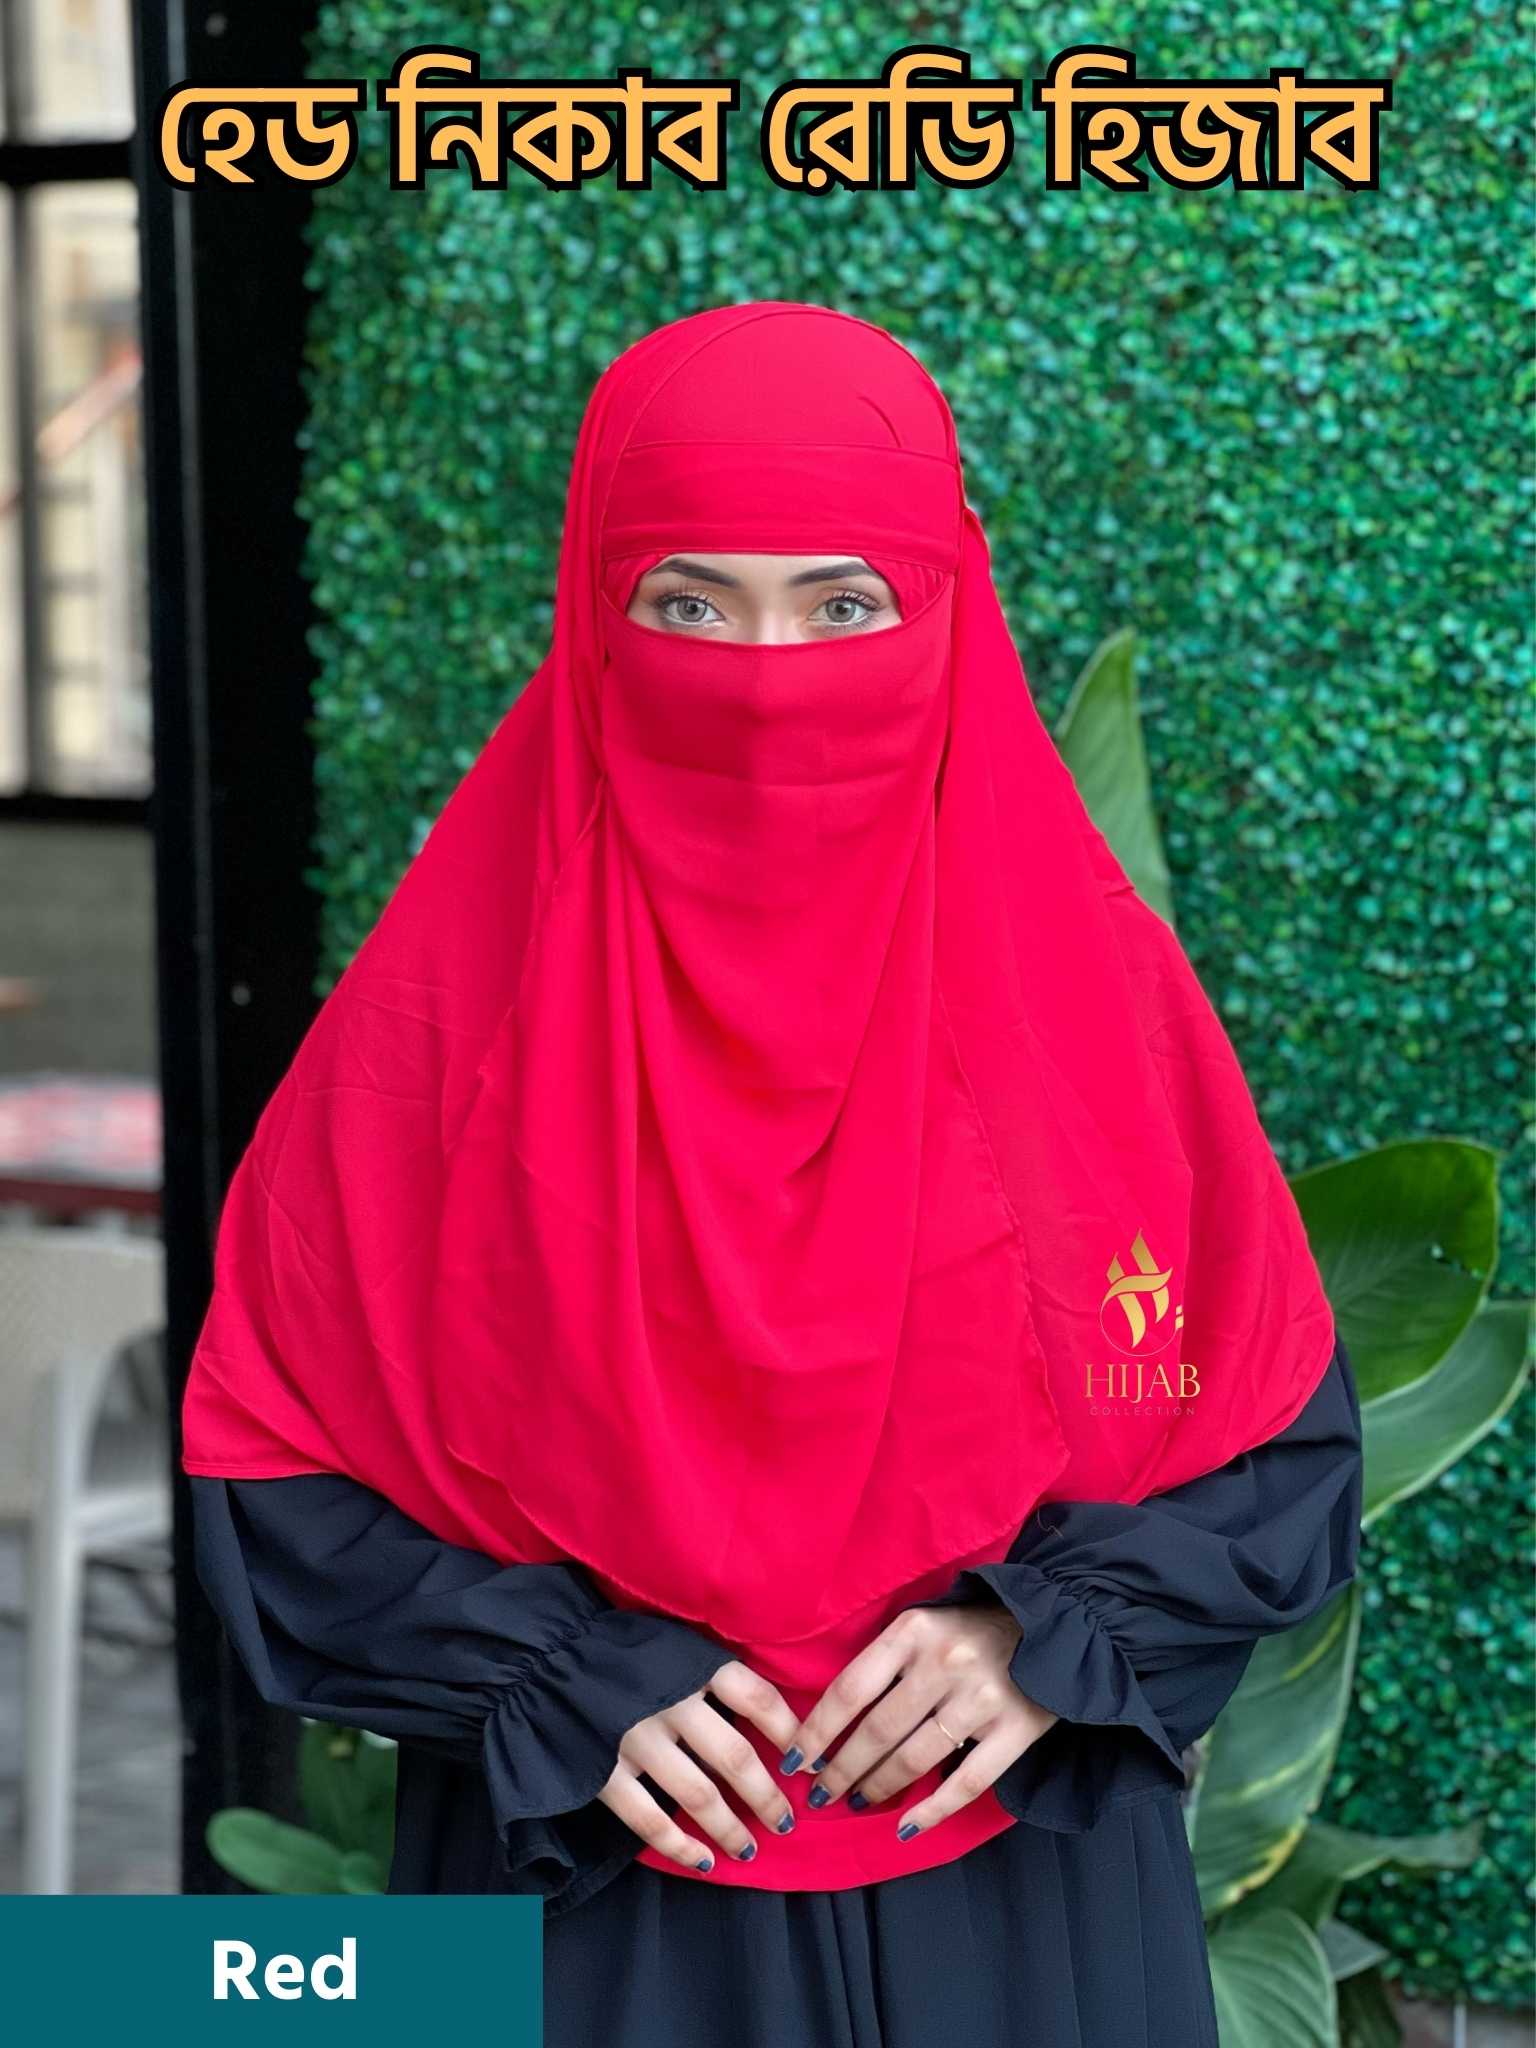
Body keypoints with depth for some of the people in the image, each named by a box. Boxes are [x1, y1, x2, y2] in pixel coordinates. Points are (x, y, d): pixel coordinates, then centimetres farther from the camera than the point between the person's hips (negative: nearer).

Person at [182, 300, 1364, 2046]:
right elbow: (271, 1473, -4)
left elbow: (1287, 1454, 0)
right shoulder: (452, 1004, -9)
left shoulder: (1086, 988, -6)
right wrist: (560, 1688, -16)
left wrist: (1053, 1638, -14)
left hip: (1028, 1906, 1)